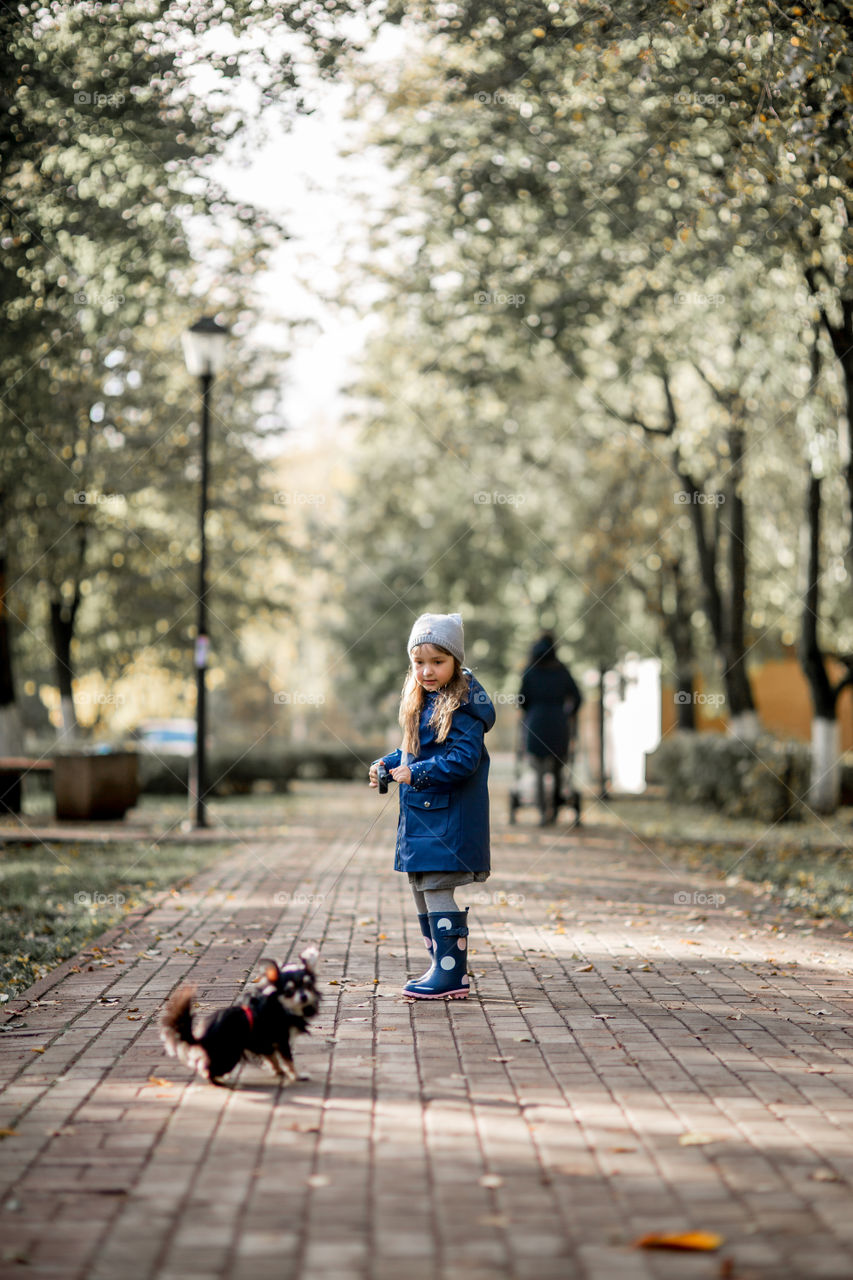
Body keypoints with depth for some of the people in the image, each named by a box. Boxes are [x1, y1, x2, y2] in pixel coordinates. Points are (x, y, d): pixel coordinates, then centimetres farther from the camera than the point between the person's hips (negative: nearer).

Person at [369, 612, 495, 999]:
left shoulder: (461, 707, -15)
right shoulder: (420, 702, 14)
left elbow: (464, 759, -22)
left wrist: (417, 774, -22)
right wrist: (386, 765, 7)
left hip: (449, 818, -10)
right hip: (419, 815, 10)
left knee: (437, 891, -10)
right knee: (421, 891, 14)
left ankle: (451, 975, -4)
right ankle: (445, 968, 24)